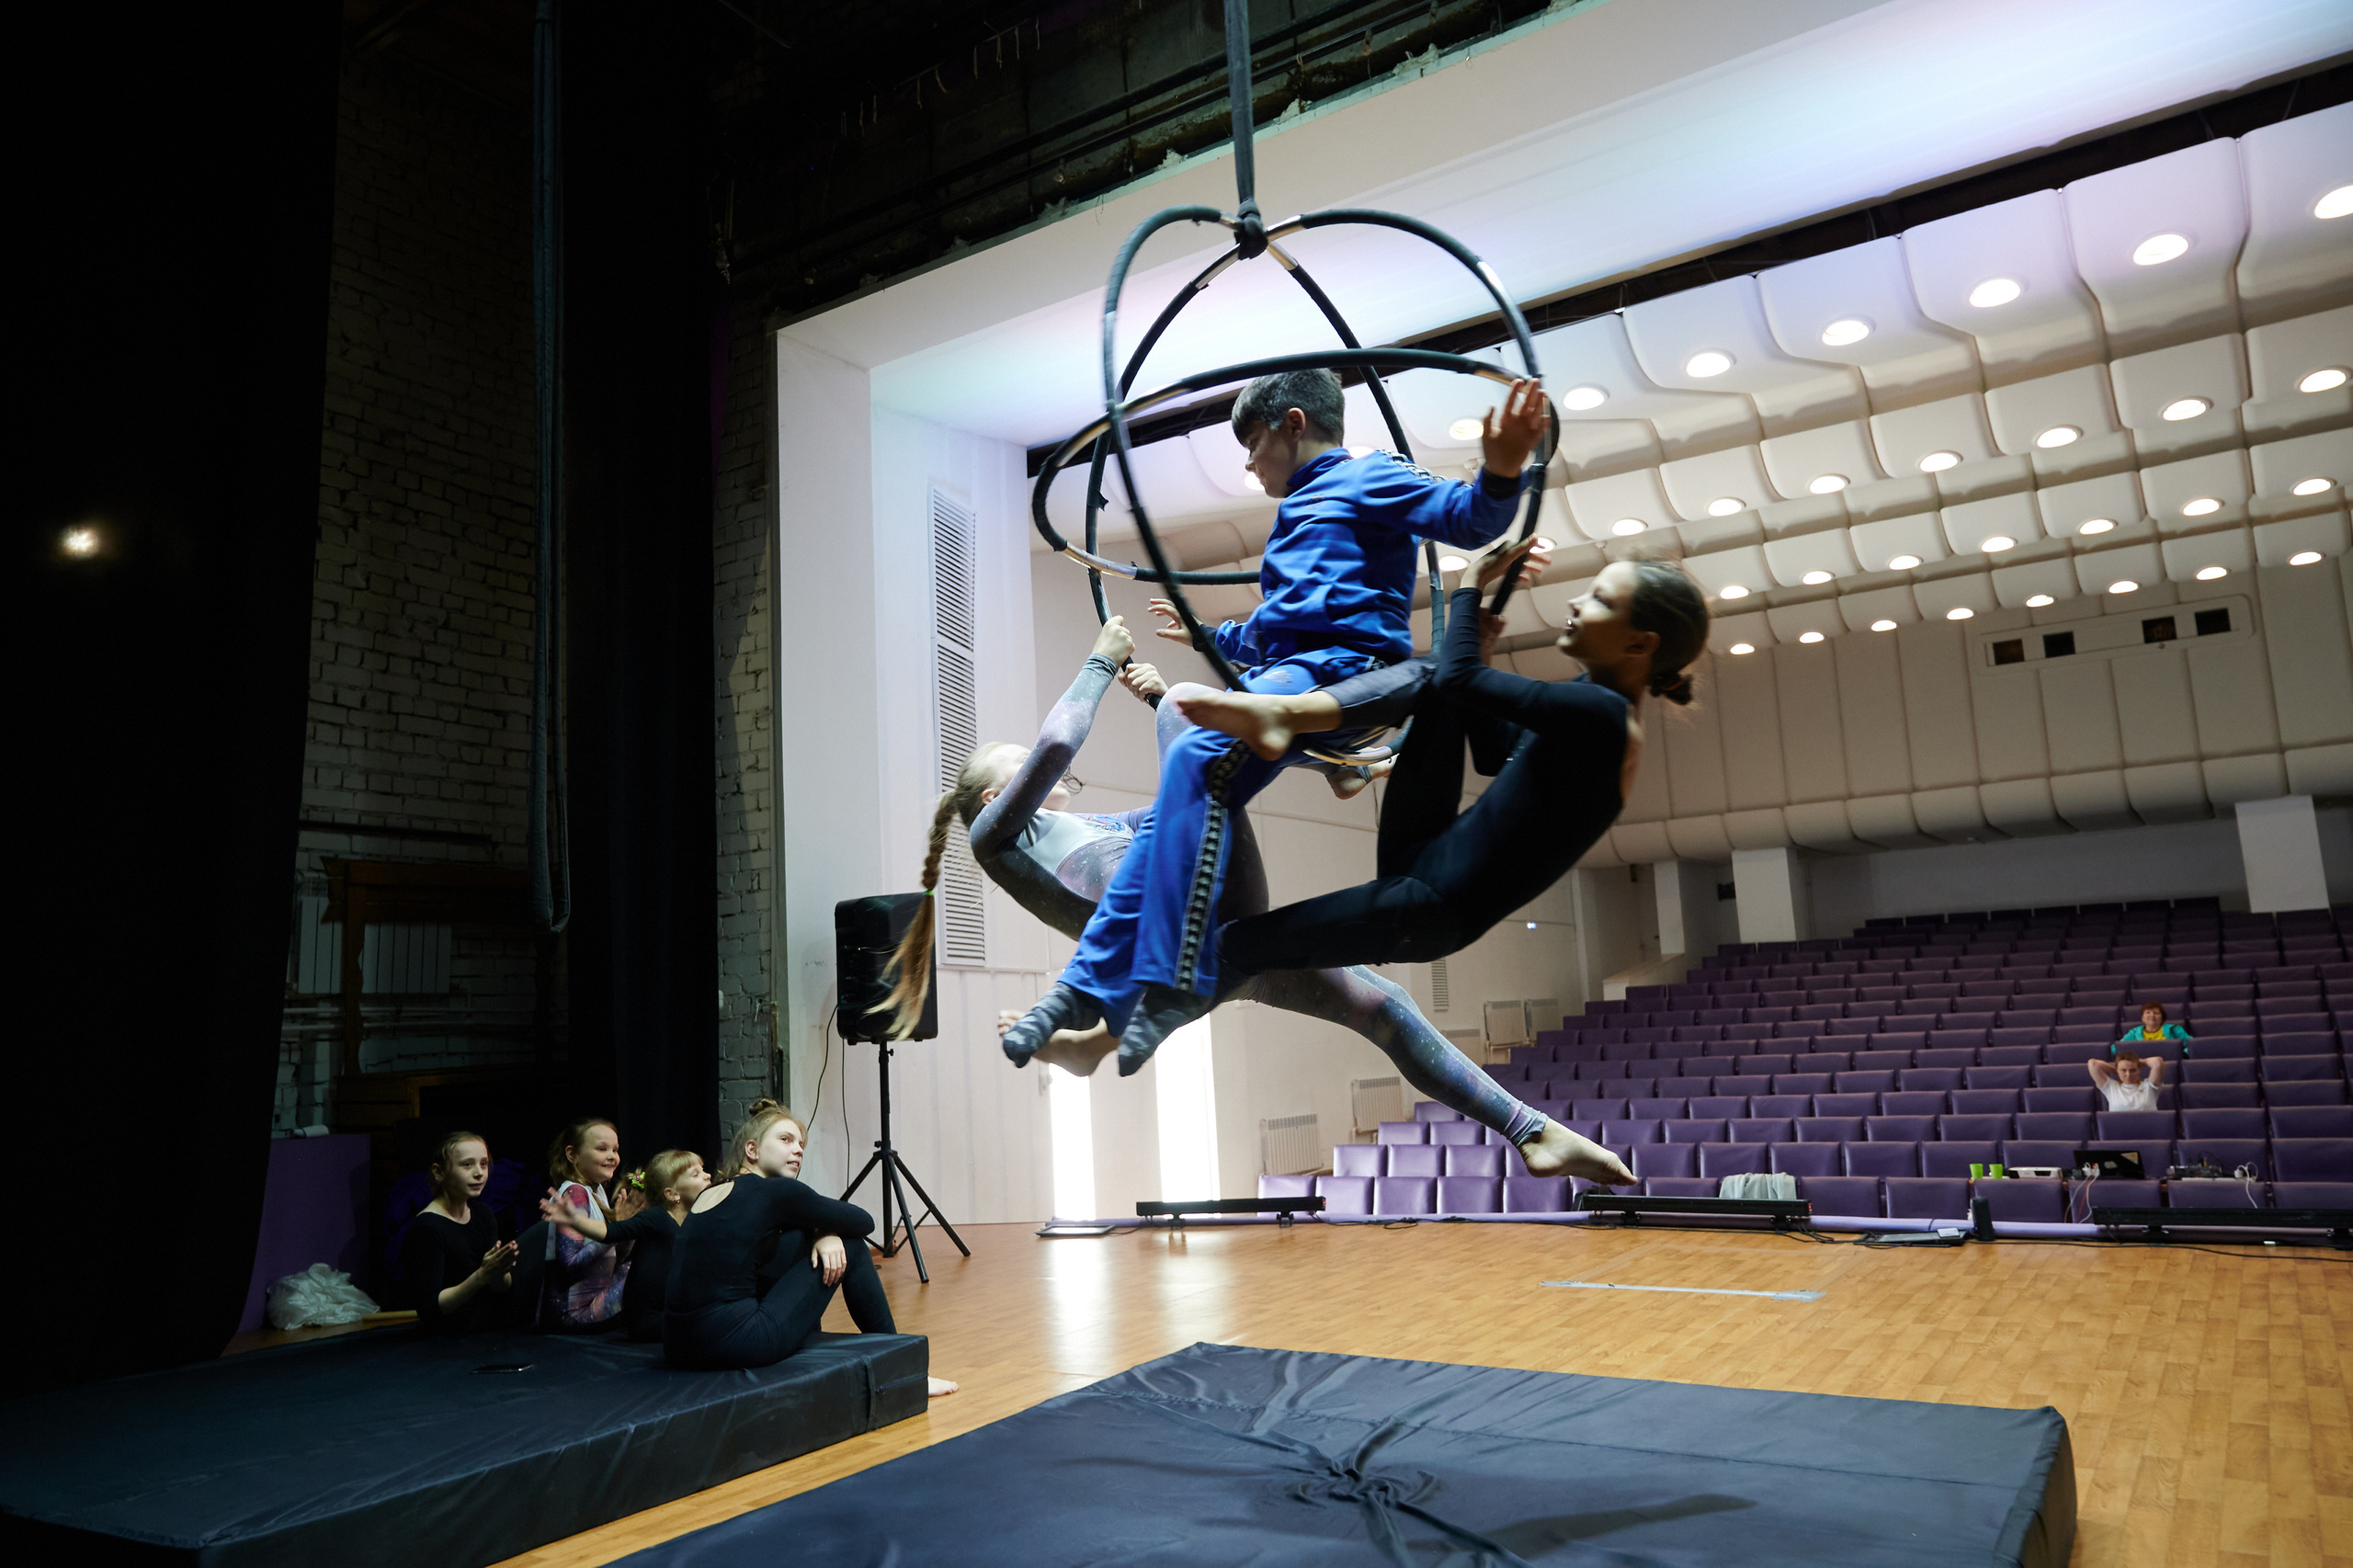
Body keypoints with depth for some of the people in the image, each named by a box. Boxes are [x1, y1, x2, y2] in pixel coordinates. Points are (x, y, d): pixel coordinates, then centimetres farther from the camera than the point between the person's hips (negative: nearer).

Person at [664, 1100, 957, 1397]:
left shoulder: (710, 1194, 18)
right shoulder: (775, 1191, -6)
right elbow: (864, 1221, 3)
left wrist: (824, 1234, 9)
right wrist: (826, 1231, 20)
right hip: (737, 1346, -8)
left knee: (801, 1240, 24)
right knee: (850, 1247, 6)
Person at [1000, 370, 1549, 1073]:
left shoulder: (1367, 476, 7)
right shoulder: (1301, 512, 34)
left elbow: (1466, 518, -10)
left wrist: (1501, 472, -32)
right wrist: (1211, 636, 58)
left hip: (1342, 662, -10)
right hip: (1279, 672, 10)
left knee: (1196, 757, -33)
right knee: (1171, 807, 1)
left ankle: (1173, 982, -34)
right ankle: (1092, 985, 7)